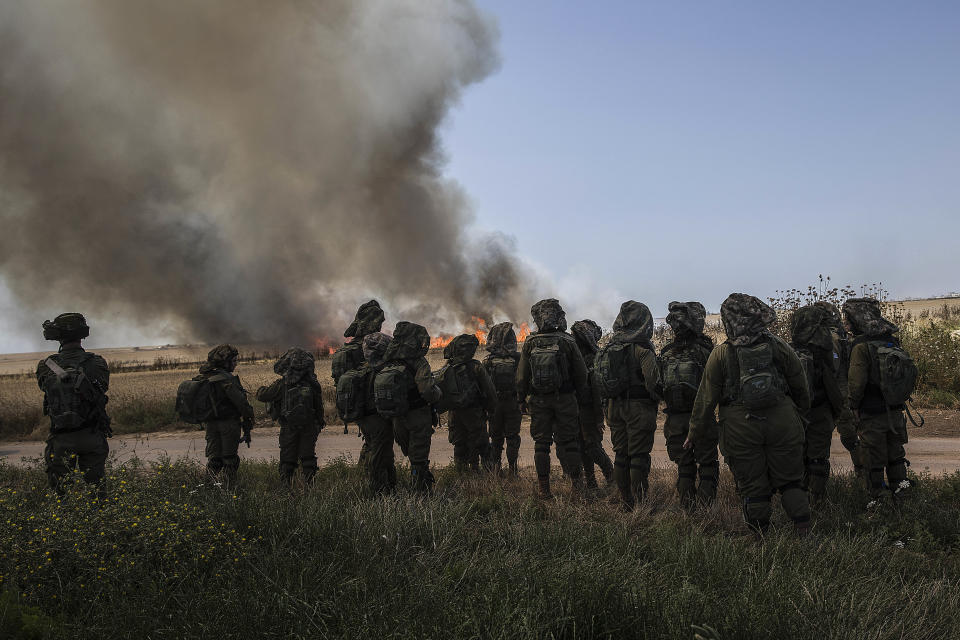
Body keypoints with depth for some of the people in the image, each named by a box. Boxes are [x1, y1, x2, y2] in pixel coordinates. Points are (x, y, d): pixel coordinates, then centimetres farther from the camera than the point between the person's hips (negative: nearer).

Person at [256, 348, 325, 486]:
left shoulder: (282, 383, -11)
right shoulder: (313, 383, -4)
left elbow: (262, 395, -2)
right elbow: (319, 406, 3)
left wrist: (261, 389, 22)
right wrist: (319, 423, 16)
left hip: (289, 427, -2)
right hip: (309, 427, 2)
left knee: (287, 460, 10)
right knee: (308, 457, 13)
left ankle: (286, 485, 12)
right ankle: (309, 484, 14)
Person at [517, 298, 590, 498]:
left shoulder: (530, 343, -4)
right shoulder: (567, 341, -7)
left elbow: (521, 376, 0)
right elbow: (581, 372, -2)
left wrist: (522, 399, 11)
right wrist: (581, 393, 13)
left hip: (538, 401, 1)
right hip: (564, 399, -1)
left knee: (541, 443, 7)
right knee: (568, 441, 10)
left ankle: (543, 487, 9)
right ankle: (577, 481, 16)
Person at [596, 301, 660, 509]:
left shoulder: (609, 346, 7)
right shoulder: (642, 348, -14)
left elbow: (600, 377, 10)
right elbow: (652, 379, -20)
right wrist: (656, 398, -2)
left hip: (615, 406, 6)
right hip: (639, 406, -6)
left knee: (620, 454, 12)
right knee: (639, 456, -1)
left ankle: (625, 501, 20)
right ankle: (639, 502, 3)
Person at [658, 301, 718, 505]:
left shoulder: (665, 352, 3)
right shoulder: (705, 348, -9)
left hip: (675, 419, 4)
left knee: (684, 465, 13)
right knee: (707, 465, 7)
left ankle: (687, 506, 15)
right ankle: (705, 507, 5)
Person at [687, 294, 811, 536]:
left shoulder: (720, 354, -5)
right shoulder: (778, 346, 1)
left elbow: (706, 399, -2)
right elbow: (800, 386, 12)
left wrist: (696, 433, 8)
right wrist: (801, 408, 31)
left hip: (741, 429, -2)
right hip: (782, 424, 2)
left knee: (753, 488, 7)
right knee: (790, 482, 13)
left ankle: (761, 537, 12)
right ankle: (804, 530, 6)